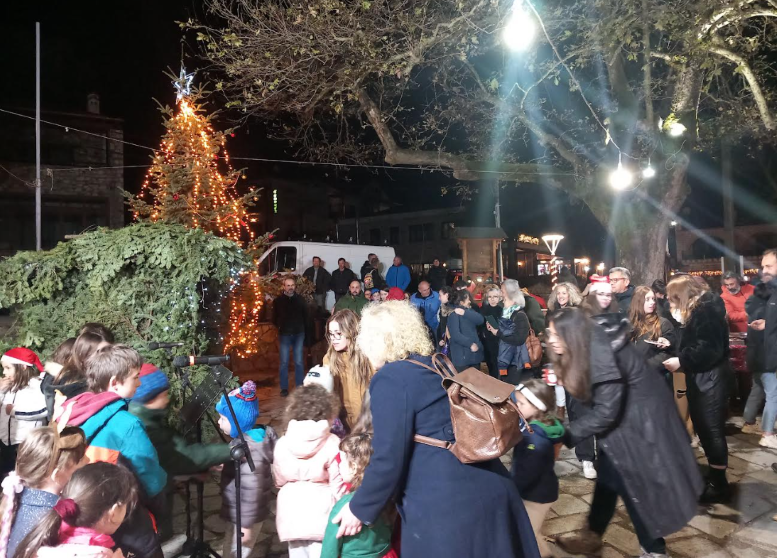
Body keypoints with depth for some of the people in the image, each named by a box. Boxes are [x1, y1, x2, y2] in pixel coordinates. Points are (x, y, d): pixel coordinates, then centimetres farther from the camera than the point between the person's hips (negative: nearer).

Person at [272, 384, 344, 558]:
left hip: (291, 514, 4)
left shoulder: (282, 443, -3)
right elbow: (338, 484, -9)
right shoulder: (332, 444, -14)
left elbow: (278, 480, 10)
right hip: (321, 514, -3)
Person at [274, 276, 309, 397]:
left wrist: (302, 327, 3)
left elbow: (306, 315, 9)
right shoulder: (278, 301, -1)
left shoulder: (300, 300, 1)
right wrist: (280, 327, 4)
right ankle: (284, 388, 11)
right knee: (284, 362, 2)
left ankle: (300, 387, 14)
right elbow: (274, 318, 8)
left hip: (299, 334, 1)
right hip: (285, 335, -1)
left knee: (299, 362, 5)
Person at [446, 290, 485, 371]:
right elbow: (455, 335, -22)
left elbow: (481, 320, -6)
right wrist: (470, 344, -23)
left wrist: (465, 313, -15)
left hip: (475, 353, 8)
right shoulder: (454, 314, -11)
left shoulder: (468, 311, 12)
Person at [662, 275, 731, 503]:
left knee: (712, 429, -3)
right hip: (701, 377, 10)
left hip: (710, 377, -10)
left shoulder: (706, 309, -18)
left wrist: (681, 361, -19)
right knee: (703, 428, 15)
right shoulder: (698, 309, 14)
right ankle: (713, 476, 27)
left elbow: (709, 349, -25)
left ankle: (719, 484, 8)